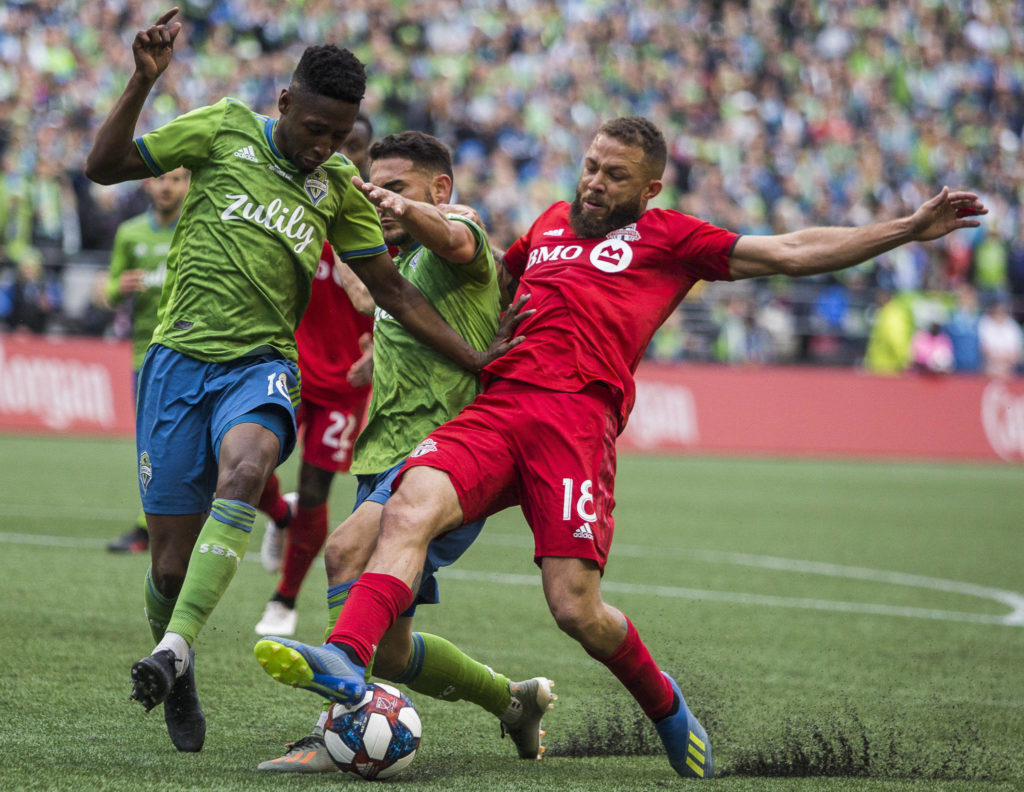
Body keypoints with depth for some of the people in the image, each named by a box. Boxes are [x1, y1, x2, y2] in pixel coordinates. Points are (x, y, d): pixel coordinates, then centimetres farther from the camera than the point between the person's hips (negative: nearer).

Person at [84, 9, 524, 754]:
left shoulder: (338, 189, 11)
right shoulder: (227, 128, 3)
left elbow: (391, 287, 18)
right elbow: (105, 165, 4)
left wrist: (475, 358, 13)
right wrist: (143, 82, -9)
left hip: (262, 364, 1)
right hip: (180, 357, -1)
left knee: (245, 467, -35)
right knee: (171, 562, -3)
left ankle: (175, 647, -39)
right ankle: (178, 690, 26)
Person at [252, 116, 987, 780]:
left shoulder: (666, 237, 16)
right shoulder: (550, 224, 30)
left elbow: (790, 252, 13)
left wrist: (911, 227, 8)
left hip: (578, 417, -4)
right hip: (496, 406, 4)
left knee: (576, 608, -13)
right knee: (410, 506, -26)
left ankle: (666, 706, 16)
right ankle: (345, 660, -40)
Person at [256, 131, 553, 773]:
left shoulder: (459, 231, -3)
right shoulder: (403, 268, 26)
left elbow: (452, 240, -31)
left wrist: (404, 209, -51)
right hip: (387, 459, 10)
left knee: (348, 547, -35)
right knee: (388, 652, 11)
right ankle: (514, 700, 33)